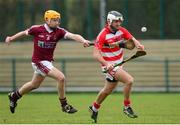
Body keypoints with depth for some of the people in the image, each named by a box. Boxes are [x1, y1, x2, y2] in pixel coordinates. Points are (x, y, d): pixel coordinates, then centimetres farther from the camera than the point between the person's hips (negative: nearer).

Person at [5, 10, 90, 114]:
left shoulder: (59, 32, -9)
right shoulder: (37, 29, -15)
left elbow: (73, 36, -24)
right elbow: (25, 33, 5)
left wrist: (83, 41, -43)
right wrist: (11, 38, 16)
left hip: (48, 61, 6)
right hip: (39, 61, -6)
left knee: (35, 85, 25)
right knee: (61, 78, -18)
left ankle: (14, 96, 48)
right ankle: (64, 105, -4)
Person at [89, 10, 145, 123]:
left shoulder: (121, 31, -1)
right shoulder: (103, 35, -21)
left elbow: (132, 39, -8)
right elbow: (96, 54, -25)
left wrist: (138, 45, -32)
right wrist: (106, 64, -41)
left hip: (119, 63, 7)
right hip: (109, 65, -7)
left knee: (108, 90, 21)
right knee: (129, 80, -22)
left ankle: (94, 108, 42)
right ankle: (127, 107, -6)